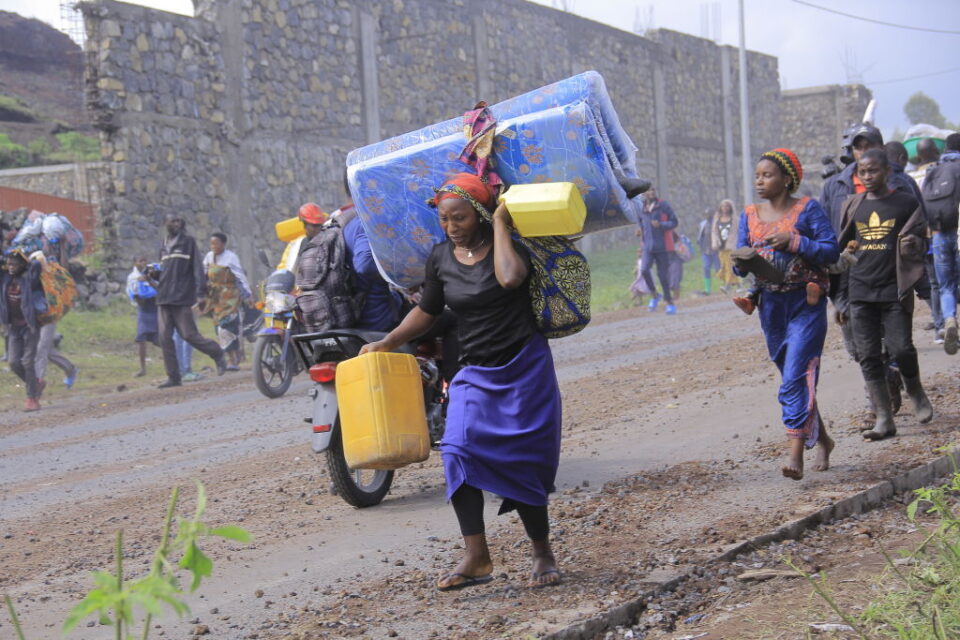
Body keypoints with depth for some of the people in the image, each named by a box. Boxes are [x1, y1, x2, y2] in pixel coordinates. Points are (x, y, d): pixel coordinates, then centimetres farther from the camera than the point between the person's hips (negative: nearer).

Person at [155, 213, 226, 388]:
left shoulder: (188, 241, 0)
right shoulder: (165, 245, 17)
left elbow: (198, 267, -6)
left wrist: (201, 292, -15)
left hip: (182, 297, -6)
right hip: (164, 298, 6)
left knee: (189, 335, -6)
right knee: (165, 338, -1)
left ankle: (218, 354, 17)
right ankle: (173, 377, 4)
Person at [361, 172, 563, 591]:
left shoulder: (507, 244, -8)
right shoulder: (441, 258, 5)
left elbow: (510, 277, -32)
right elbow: (427, 311, 18)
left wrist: (500, 225, -20)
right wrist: (387, 343, 14)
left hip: (524, 367, -4)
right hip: (475, 372, 4)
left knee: (522, 463, -3)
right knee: (459, 450, -16)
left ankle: (543, 553, 14)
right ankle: (476, 557, -15)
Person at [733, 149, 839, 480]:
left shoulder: (808, 209, -4)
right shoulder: (750, 215, 9)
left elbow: (831, 251, -9)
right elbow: (742, 264, 7)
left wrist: (792, 241, -19)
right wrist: (740, 262, -16)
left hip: (806, 304, -5)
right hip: (771, 305, 5)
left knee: (796, 378, -15)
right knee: (794, 379, 13)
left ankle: (796, 453, -18)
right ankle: (821, 439, 30)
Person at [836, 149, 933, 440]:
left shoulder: (906, 203, 3)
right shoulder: (852, 207, 11)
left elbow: (922, 242, 7)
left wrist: (913, 243, -17)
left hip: (895, 288, -3)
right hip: (861, 291, 3)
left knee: (901, 348, -10)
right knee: (868, 356, -1)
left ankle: (916, 393, 21)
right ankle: (884, 419, 4)